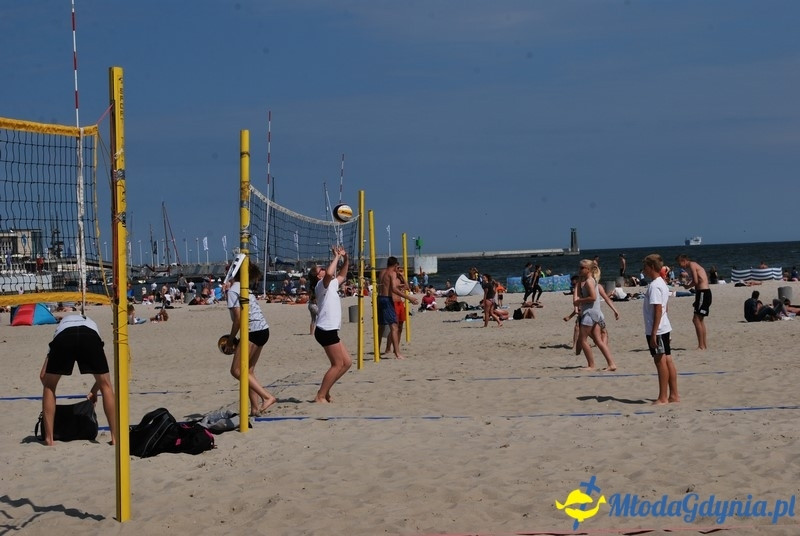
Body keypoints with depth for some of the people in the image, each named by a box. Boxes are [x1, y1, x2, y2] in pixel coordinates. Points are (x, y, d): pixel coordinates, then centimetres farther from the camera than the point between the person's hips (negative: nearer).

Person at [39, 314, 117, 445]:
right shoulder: (91, 323, 45)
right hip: (90, 337, 0)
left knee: (49, 387, 22)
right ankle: (115, 437, 16)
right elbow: (102, 374, 42)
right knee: (106, 385, 19)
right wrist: (93, 391, 57)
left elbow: (42, 375, 36)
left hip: (63, 337, 0)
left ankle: (49, 438, 16)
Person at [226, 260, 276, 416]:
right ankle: (255, 407, 8)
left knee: (237, 371, -5)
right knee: (248, 371, 12)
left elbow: (239, 318, -16)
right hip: (263, 329, 9)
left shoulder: (233, 290, -11)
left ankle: (267, 397, -11)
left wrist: (230, 340, -7)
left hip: (253, 332, -9)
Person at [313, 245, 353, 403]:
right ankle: (320, 397, -3)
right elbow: (329, 273, -31)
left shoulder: (332, 285, 19)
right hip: (326, 330, -10)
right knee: (338, 364, -7)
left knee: (347, 362, 11)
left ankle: (325, 392, 15)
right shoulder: (323, 284, -8)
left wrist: (345, 259, 22)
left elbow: (342, 275, 36)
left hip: (330, 331, 10)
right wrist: (336, 257, -19)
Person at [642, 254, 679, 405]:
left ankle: (663, 398, -1)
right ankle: (673, 395, 14)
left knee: (660, 360, -5)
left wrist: (653, 333, -21)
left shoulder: (654, 286, -17)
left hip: (657, 330, -10)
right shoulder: (662, 283, 14)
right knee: (667, 360, 10)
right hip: (664, 328, 10)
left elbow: (658, 310, -21)